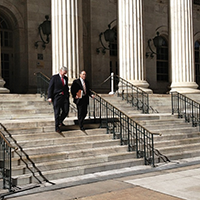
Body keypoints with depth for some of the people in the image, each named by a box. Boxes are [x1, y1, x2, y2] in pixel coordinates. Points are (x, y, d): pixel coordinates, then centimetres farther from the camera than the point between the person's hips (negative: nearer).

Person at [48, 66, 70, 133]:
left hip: (65, 97, 5)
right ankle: (57, 127, 11)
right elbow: (50, 88, -4)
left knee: (66, 111, 2)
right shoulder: (54, 77, -2)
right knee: (57, 112, 1)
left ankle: (60, 121, 29)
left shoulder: (66, 78, 13)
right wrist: (50, 97, -11)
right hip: (57, 97, -5)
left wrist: (68, 95, 13)